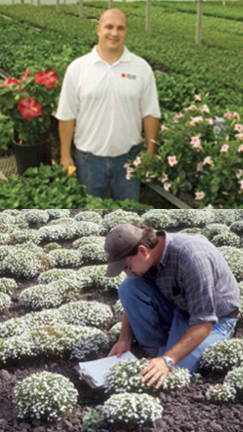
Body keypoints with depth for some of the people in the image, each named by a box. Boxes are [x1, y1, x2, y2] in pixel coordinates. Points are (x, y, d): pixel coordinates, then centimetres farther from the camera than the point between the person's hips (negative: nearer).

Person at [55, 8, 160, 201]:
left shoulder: (142, 68, -2)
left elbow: (150, 114, 2)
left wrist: (150, 153, 0)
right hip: (89, 158, 0)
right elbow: (67, 116, -1)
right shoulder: (77, 68, -4)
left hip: (128, 157, 1)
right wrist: (65, 156, -1)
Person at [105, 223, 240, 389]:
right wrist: (125, 339, -9)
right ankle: (157, 350, -4)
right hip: (177, 308, 6)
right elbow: (132, 298, 4)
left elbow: (204, 322, -35)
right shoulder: (145, 257, -13)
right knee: (128, 287, -17)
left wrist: (167, 361, -40)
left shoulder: (191, 257, -36)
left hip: (215, 318, -6)